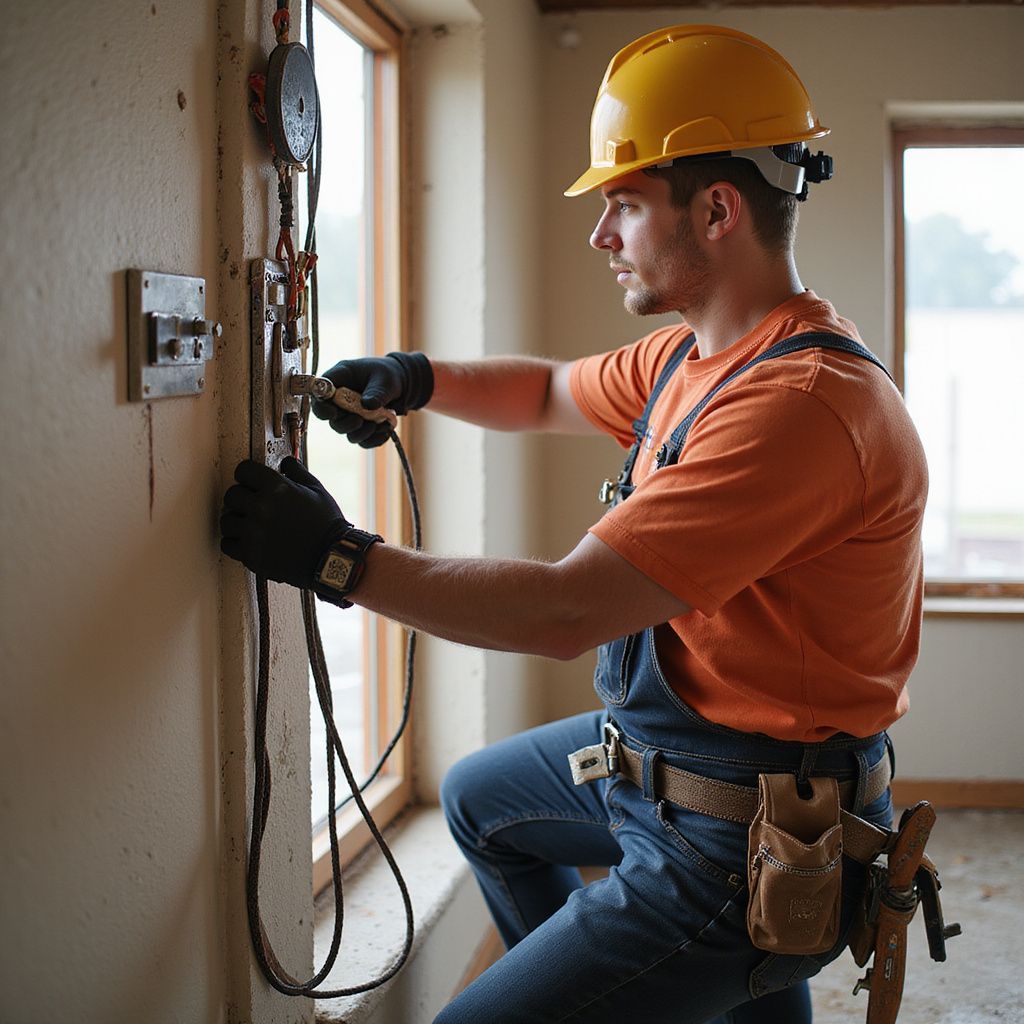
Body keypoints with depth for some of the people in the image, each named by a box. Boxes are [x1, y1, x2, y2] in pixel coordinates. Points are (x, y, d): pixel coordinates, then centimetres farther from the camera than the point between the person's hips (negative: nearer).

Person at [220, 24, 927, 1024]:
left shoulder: (801, 400, -29)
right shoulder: (694, 356, 5)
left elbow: (566, 611, -31)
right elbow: (551, 392, 24)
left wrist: (337, 557, -22)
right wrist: (416, 377, 5)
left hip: (742, 850, -10)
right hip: (661, 755, 10)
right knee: (481, 797, 30)